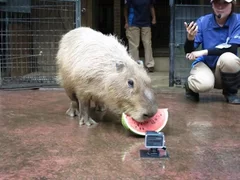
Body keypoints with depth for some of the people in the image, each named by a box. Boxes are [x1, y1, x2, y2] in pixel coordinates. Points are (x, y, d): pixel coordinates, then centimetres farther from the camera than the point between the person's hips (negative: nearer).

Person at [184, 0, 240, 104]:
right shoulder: (202, 21, -10)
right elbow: (189, 52, -12)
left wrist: (204, 52, -30)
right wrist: (190, 38, -34)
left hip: (227, 70, 1)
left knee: (228, 58, -33)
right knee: (204, 84, -35)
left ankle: (231, 92, -5)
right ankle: (191, 86, 4)